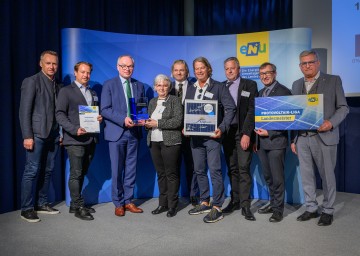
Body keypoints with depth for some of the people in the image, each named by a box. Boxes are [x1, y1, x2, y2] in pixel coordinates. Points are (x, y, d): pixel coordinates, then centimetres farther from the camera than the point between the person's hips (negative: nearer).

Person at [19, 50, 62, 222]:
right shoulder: (31, 82, -3)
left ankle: (41, 203, 21)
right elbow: (24, 111, -8)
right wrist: (27, 136, -14)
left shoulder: (58, 86, 15)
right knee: (32, 171, -3)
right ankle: (27, 208, 7)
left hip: (53, 135, 6)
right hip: (37, 134, -6)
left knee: (47, 171, 10)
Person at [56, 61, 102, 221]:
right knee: (76, 174, -4)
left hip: (90, 139, 6)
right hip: (75, 139, -6)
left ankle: (74, 205, 22)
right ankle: (79, 207, 5)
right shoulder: (66, 91, 2)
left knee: (82, 174, 11)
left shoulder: (93, 93, 21)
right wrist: (74, 129, -19)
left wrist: (99, 118, 1)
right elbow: (60, 114, -6)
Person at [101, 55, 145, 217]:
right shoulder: (109, 85, 1)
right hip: (117, 132, -3)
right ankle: (118, 203, 15)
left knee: (131, 169, 8)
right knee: (117, 170, 2)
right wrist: (123, 119, -19)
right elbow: (105, 110, -7)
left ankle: (128, 201, 20)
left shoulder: (139, 86, 13)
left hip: (134, 132, 4)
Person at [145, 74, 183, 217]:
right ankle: (163, 204, 19)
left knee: (171, 174, -1)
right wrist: (147, 123, -2)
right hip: (154, 142, 5)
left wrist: (157, 123, -14)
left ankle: (172, 206, 9)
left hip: (170, 142, -5)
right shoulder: (152, 102, 16)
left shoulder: (175, 100, -2)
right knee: (160, 174, 9)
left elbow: (177, 121, -13)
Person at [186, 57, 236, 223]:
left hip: (212, 135, -6)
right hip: (195, 136, 6)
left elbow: (230, 108, -7)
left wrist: (222, 128, -16)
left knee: (215, 170, -5)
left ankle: (217, 208, 4)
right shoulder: (190, 90, 14)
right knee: (199, 170, 12)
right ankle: (204, 203, 26)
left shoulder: (218, 87, -2)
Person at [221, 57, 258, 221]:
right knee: (232, 169, 9)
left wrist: (247, 134, -14)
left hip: (243, 133, -4)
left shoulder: (250, 85, 3)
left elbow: (252, 110, -6)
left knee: (243, 169, -5)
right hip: (226, 132, 4)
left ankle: (245, 206, 1)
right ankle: (235, 201, 18)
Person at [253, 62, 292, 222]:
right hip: (261, 142, 7)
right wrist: (256, 139, 14)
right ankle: (273, 203, 28)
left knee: (277, 177, 0)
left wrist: (269, 133, -17)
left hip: (276, 140, -7)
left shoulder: (283, 91, -6)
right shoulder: (261, 93, 16)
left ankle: (278, 209, 13)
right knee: (268, 176, 14)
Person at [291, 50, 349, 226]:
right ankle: (311, 208, 23)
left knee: (327, 175, 6)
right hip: (302, 138, 4)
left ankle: (327, 211, 20)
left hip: (324, 137, -3)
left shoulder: (333, 80, 2)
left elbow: (343, 107, 1)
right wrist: (293, 139, 8)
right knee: (306, 176, 9)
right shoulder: (296, 84, 13)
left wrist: (331, 122, -19)